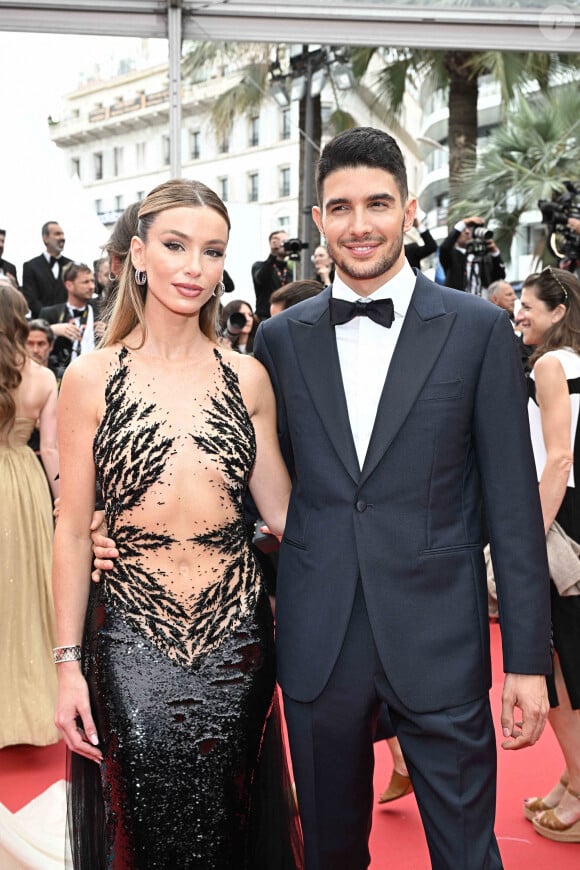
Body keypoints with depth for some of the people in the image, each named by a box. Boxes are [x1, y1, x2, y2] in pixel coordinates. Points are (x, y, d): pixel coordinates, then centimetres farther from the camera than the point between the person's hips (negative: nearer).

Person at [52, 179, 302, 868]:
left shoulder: (246, 377, 2)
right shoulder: (91, 378, -3)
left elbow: (281, 508, 6)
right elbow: (73, 530, -1)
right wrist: (69, 662, -1)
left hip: (236, 631, 2)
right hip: (132, 637, -2)